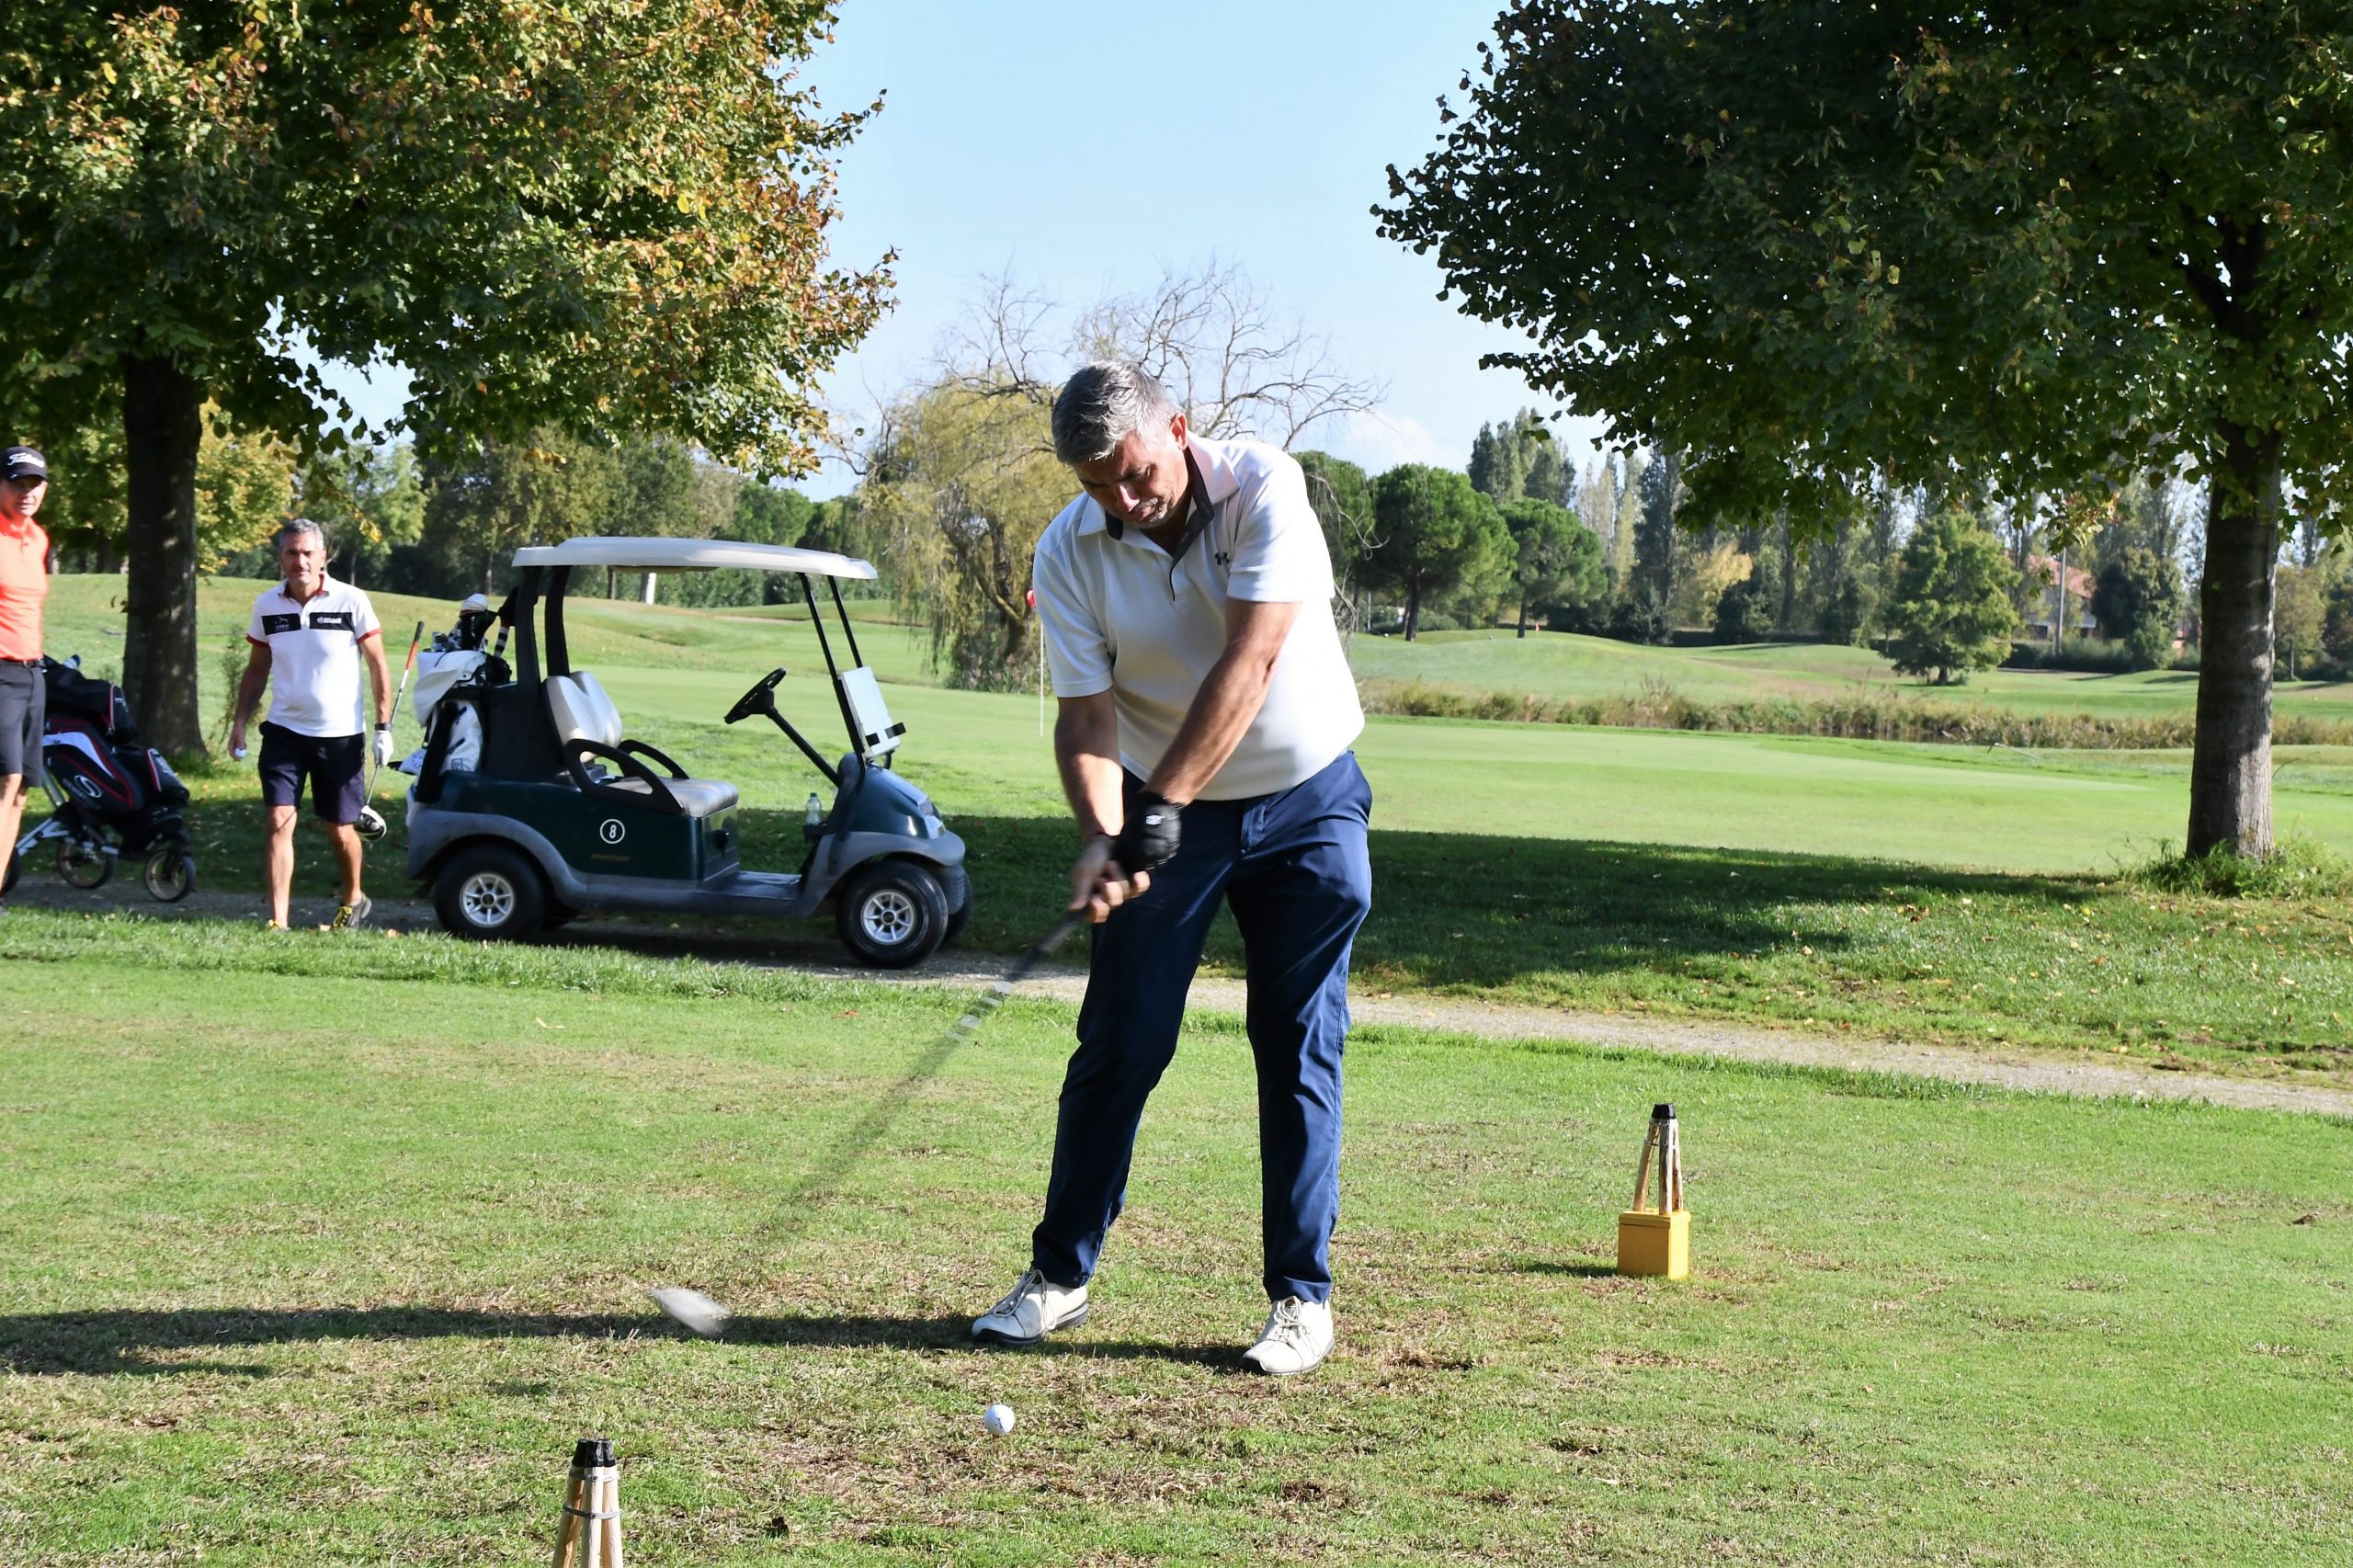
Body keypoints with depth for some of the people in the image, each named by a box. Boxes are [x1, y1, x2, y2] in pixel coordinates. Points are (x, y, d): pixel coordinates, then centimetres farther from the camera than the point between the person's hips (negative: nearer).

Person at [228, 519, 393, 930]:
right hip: (284, 731, 2)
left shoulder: (351, 602, -7)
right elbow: (256, 669, 13)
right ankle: (278, 921, -9)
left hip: (340, 736, -2)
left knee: (340, 830, 9)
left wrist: (384, 727, -6)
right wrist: (239, 721, 3)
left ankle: (353, 900, 35)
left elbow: (378, 666, -2)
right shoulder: (267, 606, 2)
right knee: (279, 823, -9)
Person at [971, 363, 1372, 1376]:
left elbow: (1250, 663, -28)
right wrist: (1100, 836, -32)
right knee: (1119, 1044, 2)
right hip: (1163, 810, 2)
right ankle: (1060, 1273, 14)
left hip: (1306, 801, -2)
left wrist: (1158, 806, -33)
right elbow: (1085, 715, -14)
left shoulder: (1263, 489, -20)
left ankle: (1301, 1294, 7)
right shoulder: (1070, 554, -12)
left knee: (1300, 1051, -1)